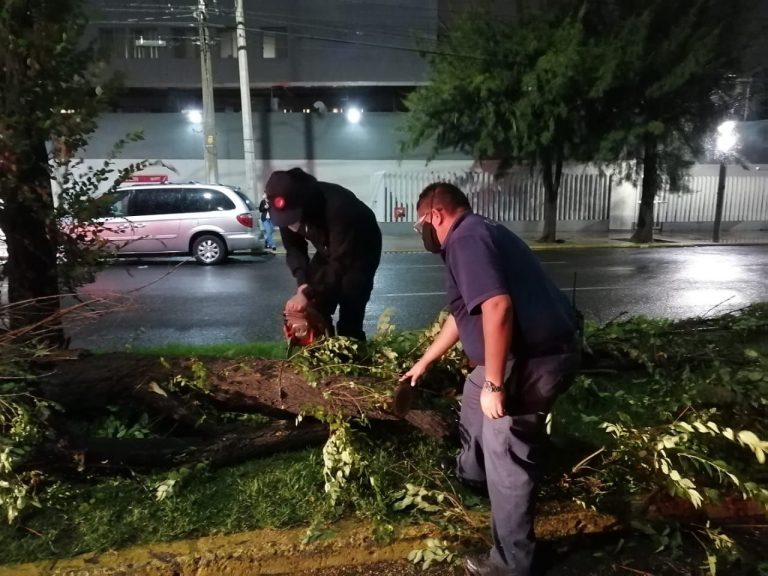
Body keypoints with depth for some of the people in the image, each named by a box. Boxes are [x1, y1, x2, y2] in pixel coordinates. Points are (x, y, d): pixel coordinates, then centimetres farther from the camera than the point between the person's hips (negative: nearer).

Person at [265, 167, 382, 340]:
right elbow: (293, 248, -8)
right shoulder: (286, 209, -20)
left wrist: (308, 294, -40)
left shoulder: (337, 206, -40)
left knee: (349, 317, -14)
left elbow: (340, 263, -38)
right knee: (315, 310, 1)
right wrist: (303, 284, -23)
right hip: (328, 249, 6)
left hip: (361, 249, -6)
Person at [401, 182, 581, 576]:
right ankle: (470, 475, 54)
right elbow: (462, 316, 26)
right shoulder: (475, 234, 18)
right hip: (529, 350, 11)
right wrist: (424, 362, 35)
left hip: (536, 358, -11)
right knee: (473, 396, 31)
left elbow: (497, 307, -31)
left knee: (507, 455, 2)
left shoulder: (465, 239, -16)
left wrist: (494, 384, -23)